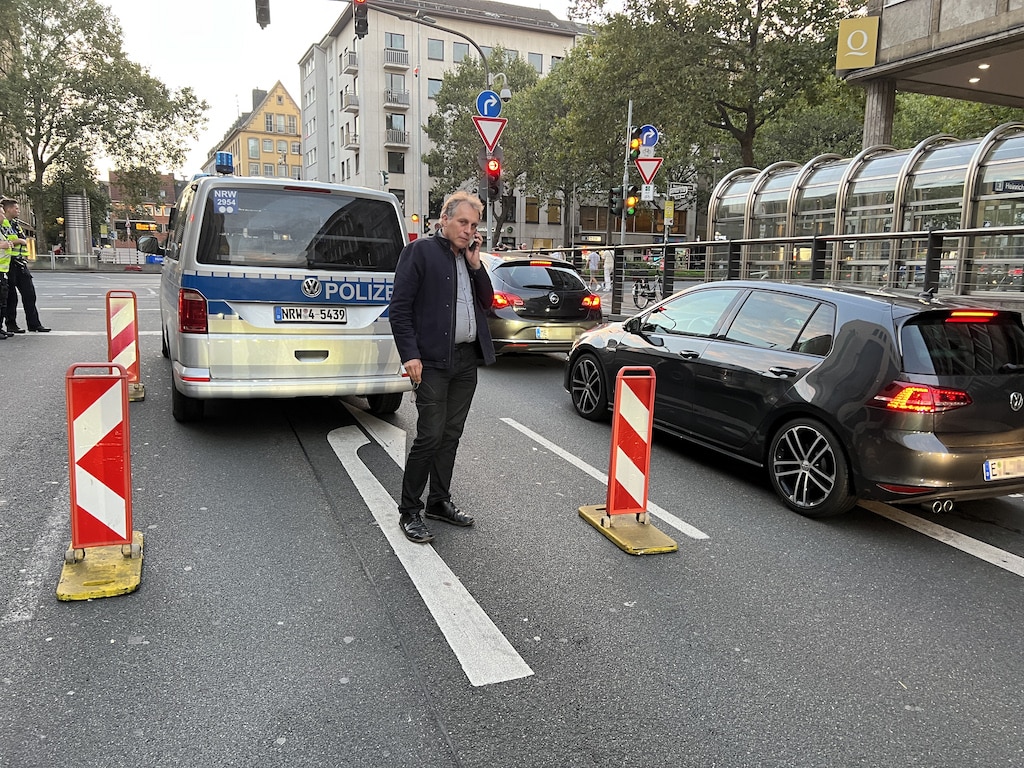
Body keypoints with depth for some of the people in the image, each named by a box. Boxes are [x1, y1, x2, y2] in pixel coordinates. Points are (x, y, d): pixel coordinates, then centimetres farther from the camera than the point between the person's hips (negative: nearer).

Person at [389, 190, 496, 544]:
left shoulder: (470, 257, 16)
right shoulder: (420, 251, -4)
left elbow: (487, 302, 13)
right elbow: (400, 308, -9)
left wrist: (475, 263, 1)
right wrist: (410, 355, -17)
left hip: (466, 360, 7)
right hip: (432, 361, -7)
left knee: (451, 435, 13)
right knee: (430, 436, -7)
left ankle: (439, 501, 26)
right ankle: (409, 512, 6)